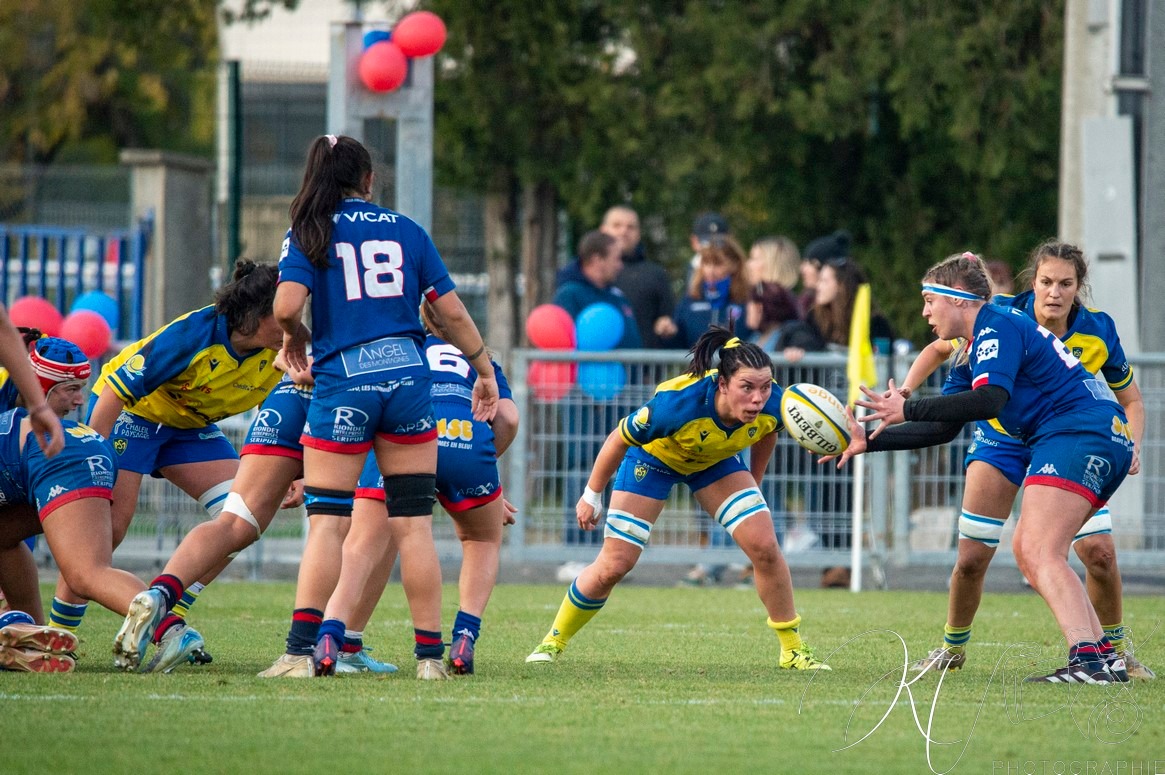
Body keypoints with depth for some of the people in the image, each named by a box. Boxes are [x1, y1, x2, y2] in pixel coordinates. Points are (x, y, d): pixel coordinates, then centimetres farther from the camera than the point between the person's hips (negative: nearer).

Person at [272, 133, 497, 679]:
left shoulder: (308, 235, 2)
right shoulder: (406, 230, 10)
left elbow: (286, 307, -13)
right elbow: (452, 312, 10)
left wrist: (295, 337, 9)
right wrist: (485, 371, 22)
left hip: (342, 384, -2)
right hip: (408, 378, 2)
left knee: (327, 522, 2)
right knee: (414, 521, 6)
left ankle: (324, 636, -15)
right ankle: (430, 652, 7)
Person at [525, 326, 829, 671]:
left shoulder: (772, 406, -30)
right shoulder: (677, 403, -43)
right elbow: (618, 440, -25)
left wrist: (753, 486, 11)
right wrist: (591, 496, -13)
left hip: (716, 460, 3)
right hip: (653, 456, -3)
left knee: (765, 547, -12)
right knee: (613, 565, -5)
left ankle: (793, 649, 4)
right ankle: (553, 642, 18)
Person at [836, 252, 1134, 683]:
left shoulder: (997, 328, -9)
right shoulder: (972, 351, 23)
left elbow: (990, 400, -25)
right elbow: (944, 428, 25)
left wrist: (907, 410, -20)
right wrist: (868, 441, 20)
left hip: (1080, 434, -11)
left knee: (1039, 552, -18)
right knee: (1027, 551, 12)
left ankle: (1087, 659, -33)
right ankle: (1105, 656, 6)